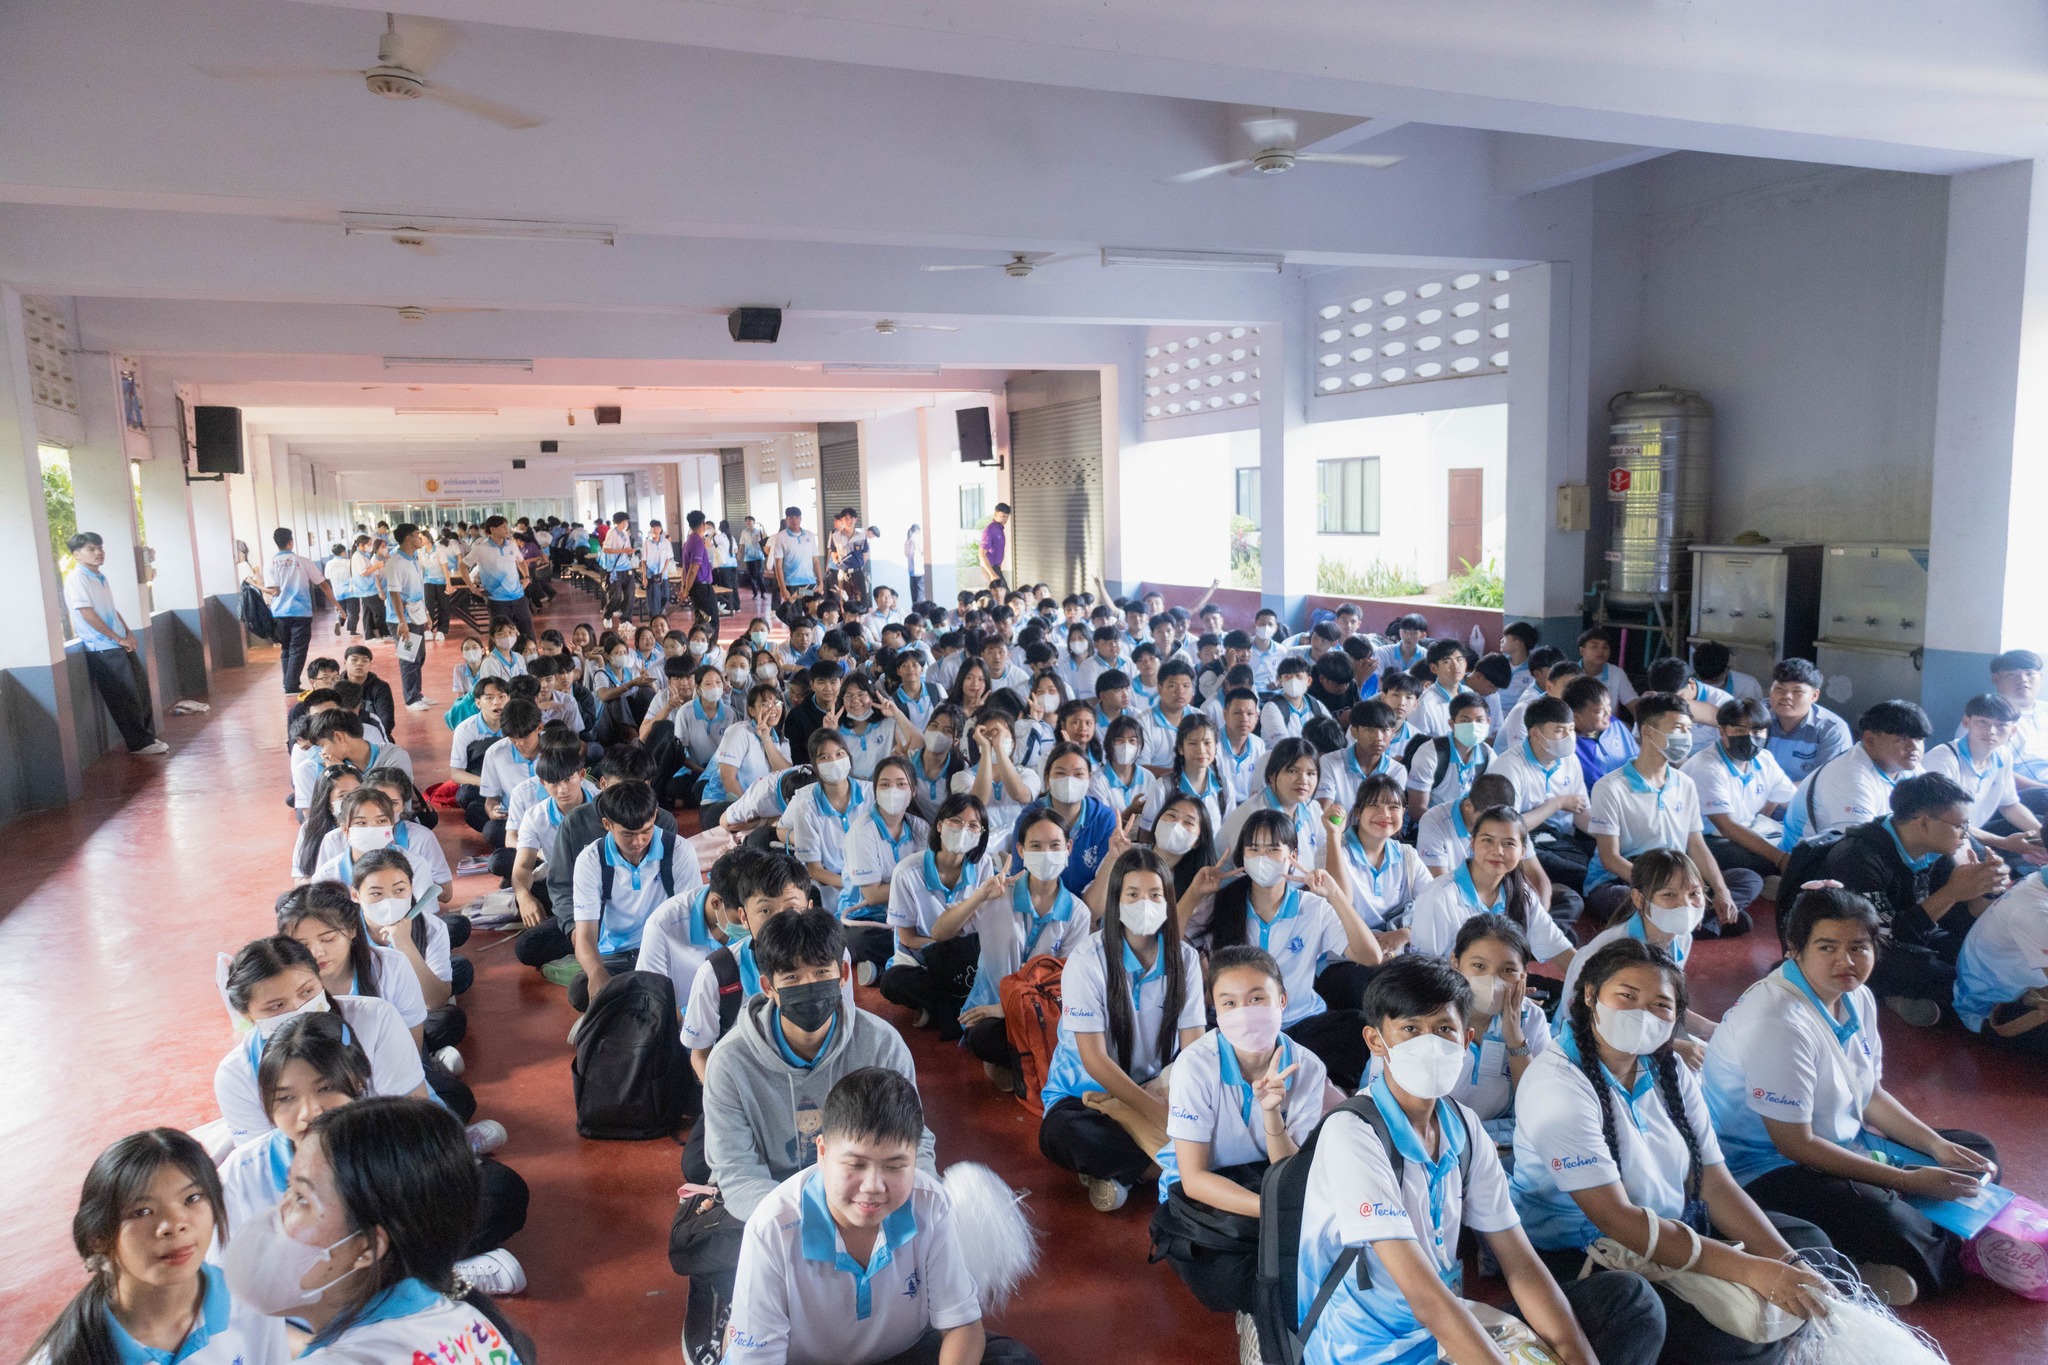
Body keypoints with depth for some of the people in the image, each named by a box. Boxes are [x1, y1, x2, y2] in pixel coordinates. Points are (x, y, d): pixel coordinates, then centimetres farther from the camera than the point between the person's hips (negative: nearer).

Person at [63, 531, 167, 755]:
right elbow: (87, 614, -18)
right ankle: (139, 743, 6)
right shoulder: (76, 579, -13)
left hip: (120, 645, 8)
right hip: (103, 649, -8)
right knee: (126, 698, -3)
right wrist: (119, 639, -15)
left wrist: (129, 633, 6)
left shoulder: (101, 578, 14)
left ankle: (148, 736, 20)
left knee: (142, 690, 10)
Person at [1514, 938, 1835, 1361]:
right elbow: (1616, 1219, -26)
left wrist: (1785, 1263, -16)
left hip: (1676, 1236, 8)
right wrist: (1751, 1270, -29)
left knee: (1808, 1243, 9)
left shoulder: (1669, 1072, 4)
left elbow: (1715, 1185, 0)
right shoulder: (1558, 1085, -21)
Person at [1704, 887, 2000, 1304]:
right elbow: (1795, 1145, -23)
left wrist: (1938, 1146, 0)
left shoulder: (1856, 998, 3)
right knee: (1881, 1217, -37)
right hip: (1765, 1169, -11)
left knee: (1977, 1153, 11)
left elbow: (1872, 1096, 16)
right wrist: (1908, 1181, -19)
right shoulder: (1780, 1023, -25)